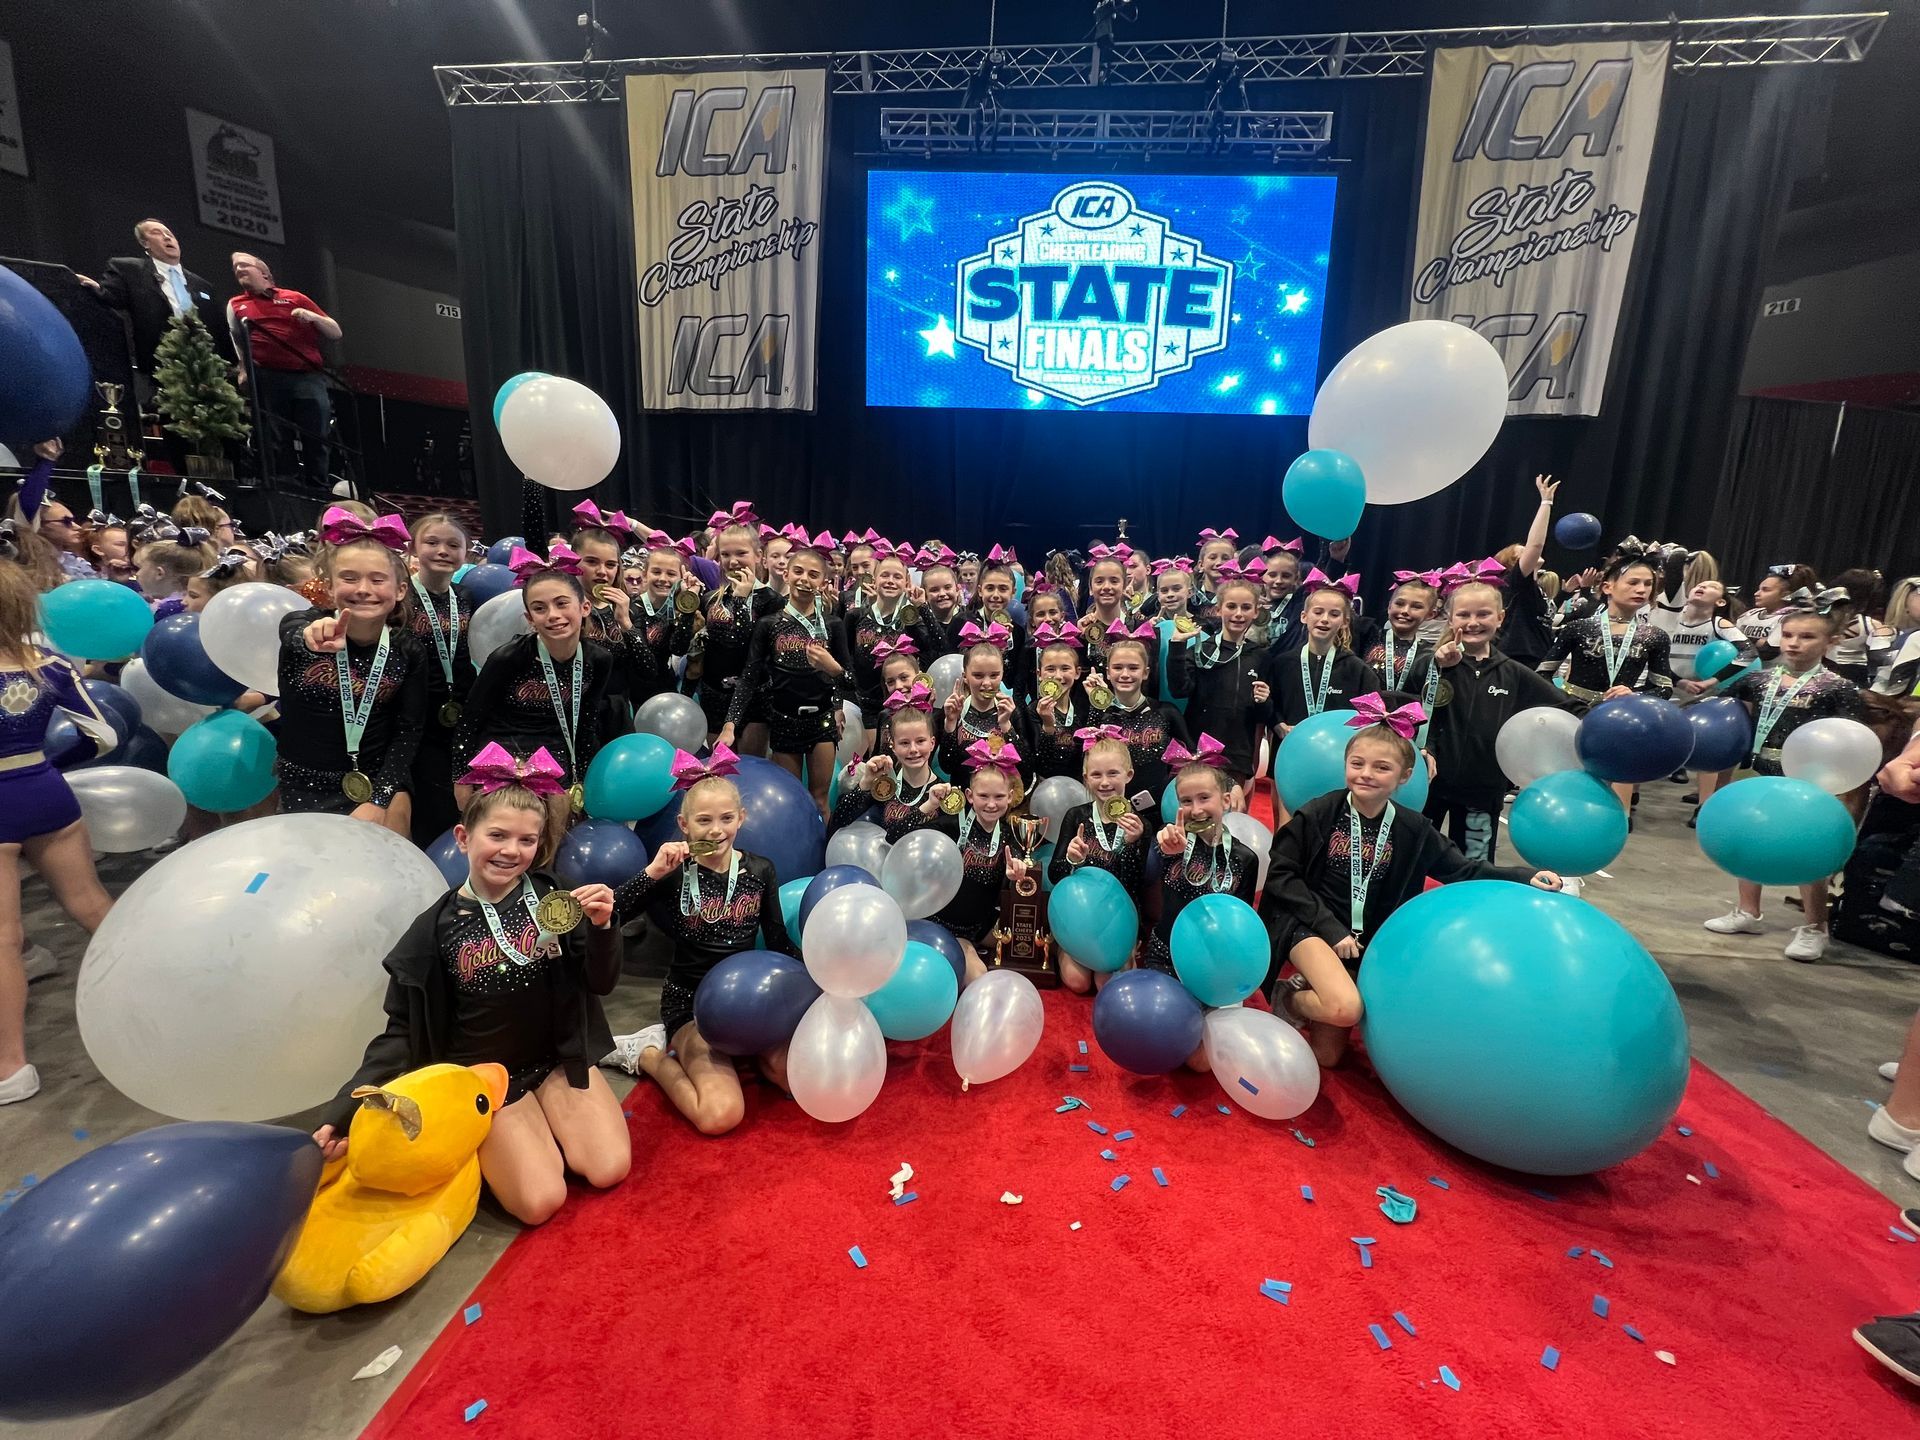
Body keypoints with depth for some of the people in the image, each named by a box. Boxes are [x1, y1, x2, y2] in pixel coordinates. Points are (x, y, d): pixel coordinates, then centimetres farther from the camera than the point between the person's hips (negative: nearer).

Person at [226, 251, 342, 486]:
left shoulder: (295, 298, 19)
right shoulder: (235, 305, 22)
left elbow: (336, 333, 16)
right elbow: (235, 343, 16)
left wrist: (313, 317, -1)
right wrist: (243, 370, 0)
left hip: (308, 377, -1)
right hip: (267, 379, 1)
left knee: (316, 440, -8)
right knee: (276, 442, -3)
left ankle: (321, 492, -6)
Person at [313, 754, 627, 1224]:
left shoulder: (549, 897, -7)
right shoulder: (435, 929, -9)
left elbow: (600, 984, -6)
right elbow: (402, 1032, 0)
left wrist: (602, 927, -24)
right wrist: (345, 1110, -8)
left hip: (557, 1058, 2)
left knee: (609, 1169, -14)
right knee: (541, 1202, -16)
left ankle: (546, 1119, 14)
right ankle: (487, 1139, 13)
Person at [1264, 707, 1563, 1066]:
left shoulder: (1413, 830, 0)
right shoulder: (1317, 814, -10)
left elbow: (1463, 870, 8)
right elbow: (1281, 876, -9)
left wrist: (1525, 877, -9)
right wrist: (1332, 929, -14)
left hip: (1374, 940, 4)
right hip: (1313, 928, -4)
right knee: (1345, 1008, -30)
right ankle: (1294, 996, 1)